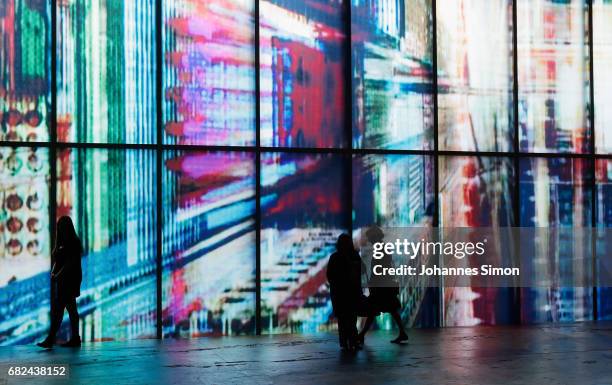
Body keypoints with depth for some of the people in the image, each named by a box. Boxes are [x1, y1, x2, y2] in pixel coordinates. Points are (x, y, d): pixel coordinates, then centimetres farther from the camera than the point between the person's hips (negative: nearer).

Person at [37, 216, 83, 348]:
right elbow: (57, 261, 17)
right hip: (62, 280, 9)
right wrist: (53, 272, -1)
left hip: (70, 279, -9)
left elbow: (70, 262, -17)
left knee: (57, 308, -14)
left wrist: (58, 276, -21)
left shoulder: (74, 243, -10)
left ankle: (51, 339, -17)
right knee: (71, 308, 9)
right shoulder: (62, 243, 15)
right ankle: (75, 339, 13)